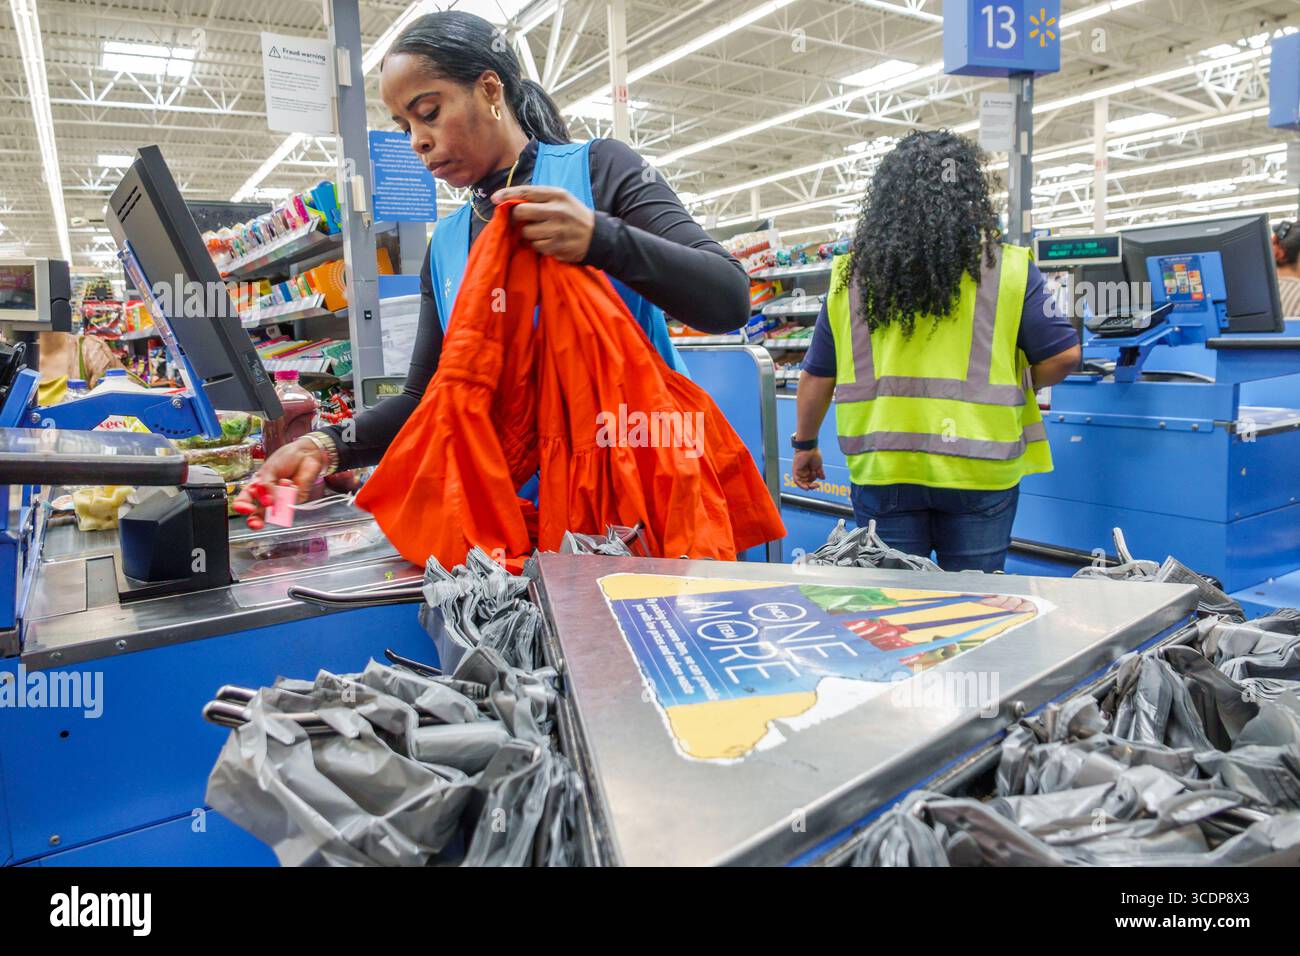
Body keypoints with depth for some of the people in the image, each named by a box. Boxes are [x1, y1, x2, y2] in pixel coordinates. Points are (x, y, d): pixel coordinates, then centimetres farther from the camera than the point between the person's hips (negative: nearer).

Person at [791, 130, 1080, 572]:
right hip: (976, 471, -1)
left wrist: (805, 444, 21)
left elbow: (817, 376, 8)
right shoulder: (1008, 270, -3)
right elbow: (1063, 355, -2)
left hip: (881, 469, 1)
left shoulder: (849, 276, 2)